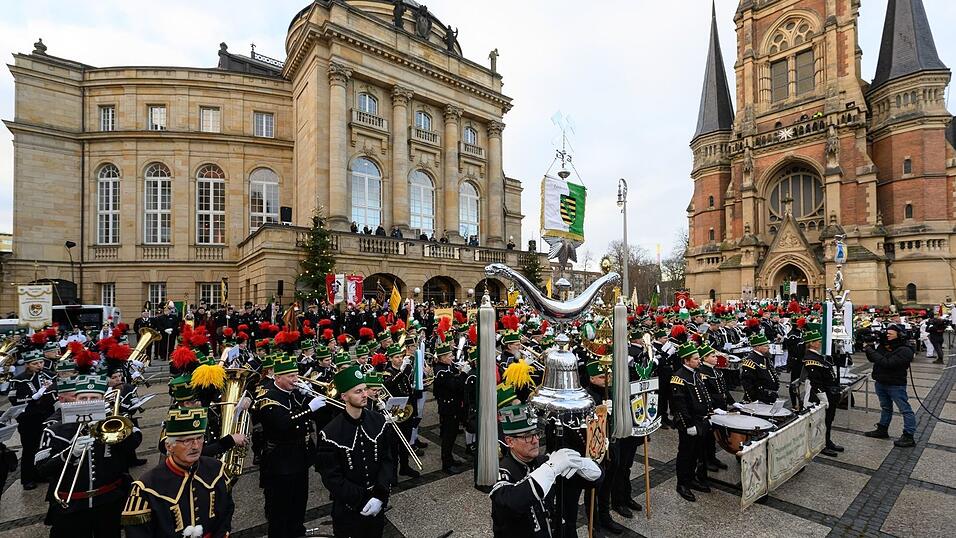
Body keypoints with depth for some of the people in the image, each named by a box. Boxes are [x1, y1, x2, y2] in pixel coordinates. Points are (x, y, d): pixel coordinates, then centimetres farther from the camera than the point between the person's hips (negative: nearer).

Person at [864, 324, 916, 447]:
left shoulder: (905, 350, -17)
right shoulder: (883, 345, 4)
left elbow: (888, 363, -27)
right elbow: (872, 359, 9)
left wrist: (871, 351, -23)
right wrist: (869, 348, -7)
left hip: (896, 385, -7)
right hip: (881, 382, 8)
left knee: (905, 410, 3)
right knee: (885, 408, 20)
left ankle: (908, 436, 9)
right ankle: (882, 430, 30)